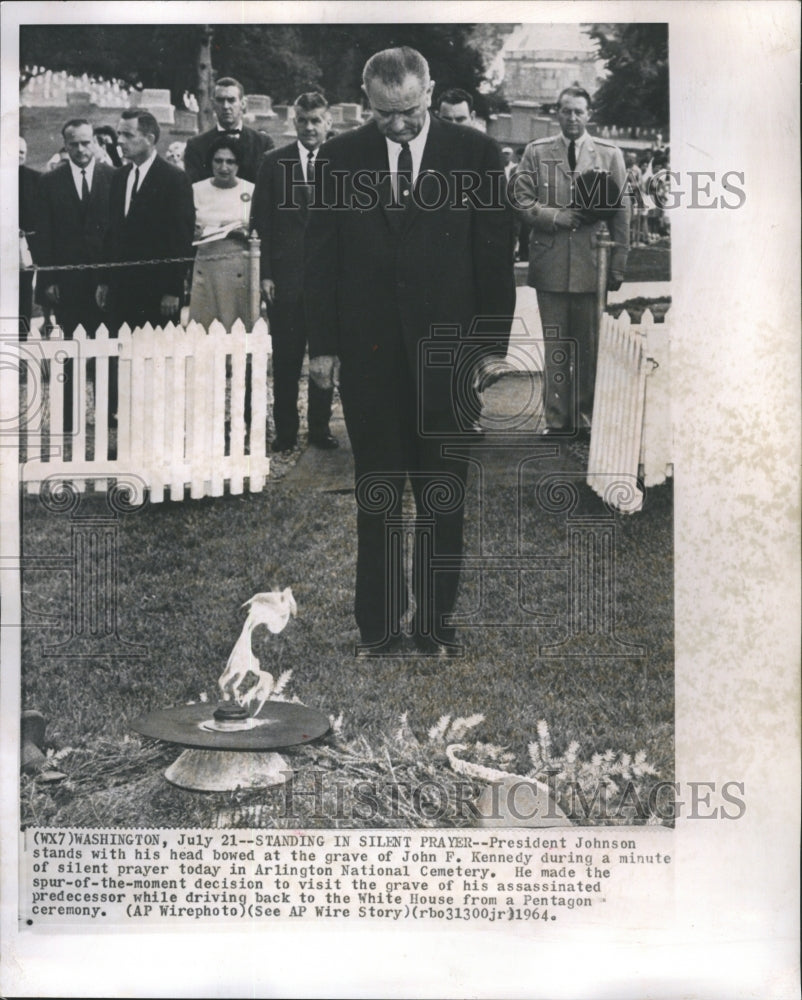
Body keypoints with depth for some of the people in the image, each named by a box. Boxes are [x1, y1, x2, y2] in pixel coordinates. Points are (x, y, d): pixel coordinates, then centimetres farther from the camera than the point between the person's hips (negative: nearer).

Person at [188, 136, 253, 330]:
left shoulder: (251, 191, 3)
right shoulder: (196, 190, 8)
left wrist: (245, 231, -15)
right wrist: (193, 233, -8)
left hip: (240, 272, -2)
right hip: (205, 271, 2)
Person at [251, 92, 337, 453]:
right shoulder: (274, 162, 4)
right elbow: (262, 221, 2)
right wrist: (266, 273, -5)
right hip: (286, 274, 0)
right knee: (285, 358, 4)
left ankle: (320, 427, 19)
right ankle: (285, 430, 14)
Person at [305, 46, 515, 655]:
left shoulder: (475, 153, 3)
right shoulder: (341, 157, 6)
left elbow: (495, 254, 3)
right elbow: (321, 256, 7)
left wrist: (494, 344, -1)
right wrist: (322, 346, 2)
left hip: (448, 350, 0)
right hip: (367, 349, 1)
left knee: (444, 496, 5)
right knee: (376, 495, 5)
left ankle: (435, 624, 17)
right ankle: (378, 628, 14)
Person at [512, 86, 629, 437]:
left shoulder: (609, 154, 7)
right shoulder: (536, 152, 8)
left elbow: (621, 212, 5)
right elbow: (521, 199, 2)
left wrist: (618, 265, -1)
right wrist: (555, 216, -13)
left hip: (592, 263, 0)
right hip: (550, 263, 0)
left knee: (589, 345, 4)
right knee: (555, 345, 6)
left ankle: (584, 418, 14)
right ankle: (556, 419, 14)